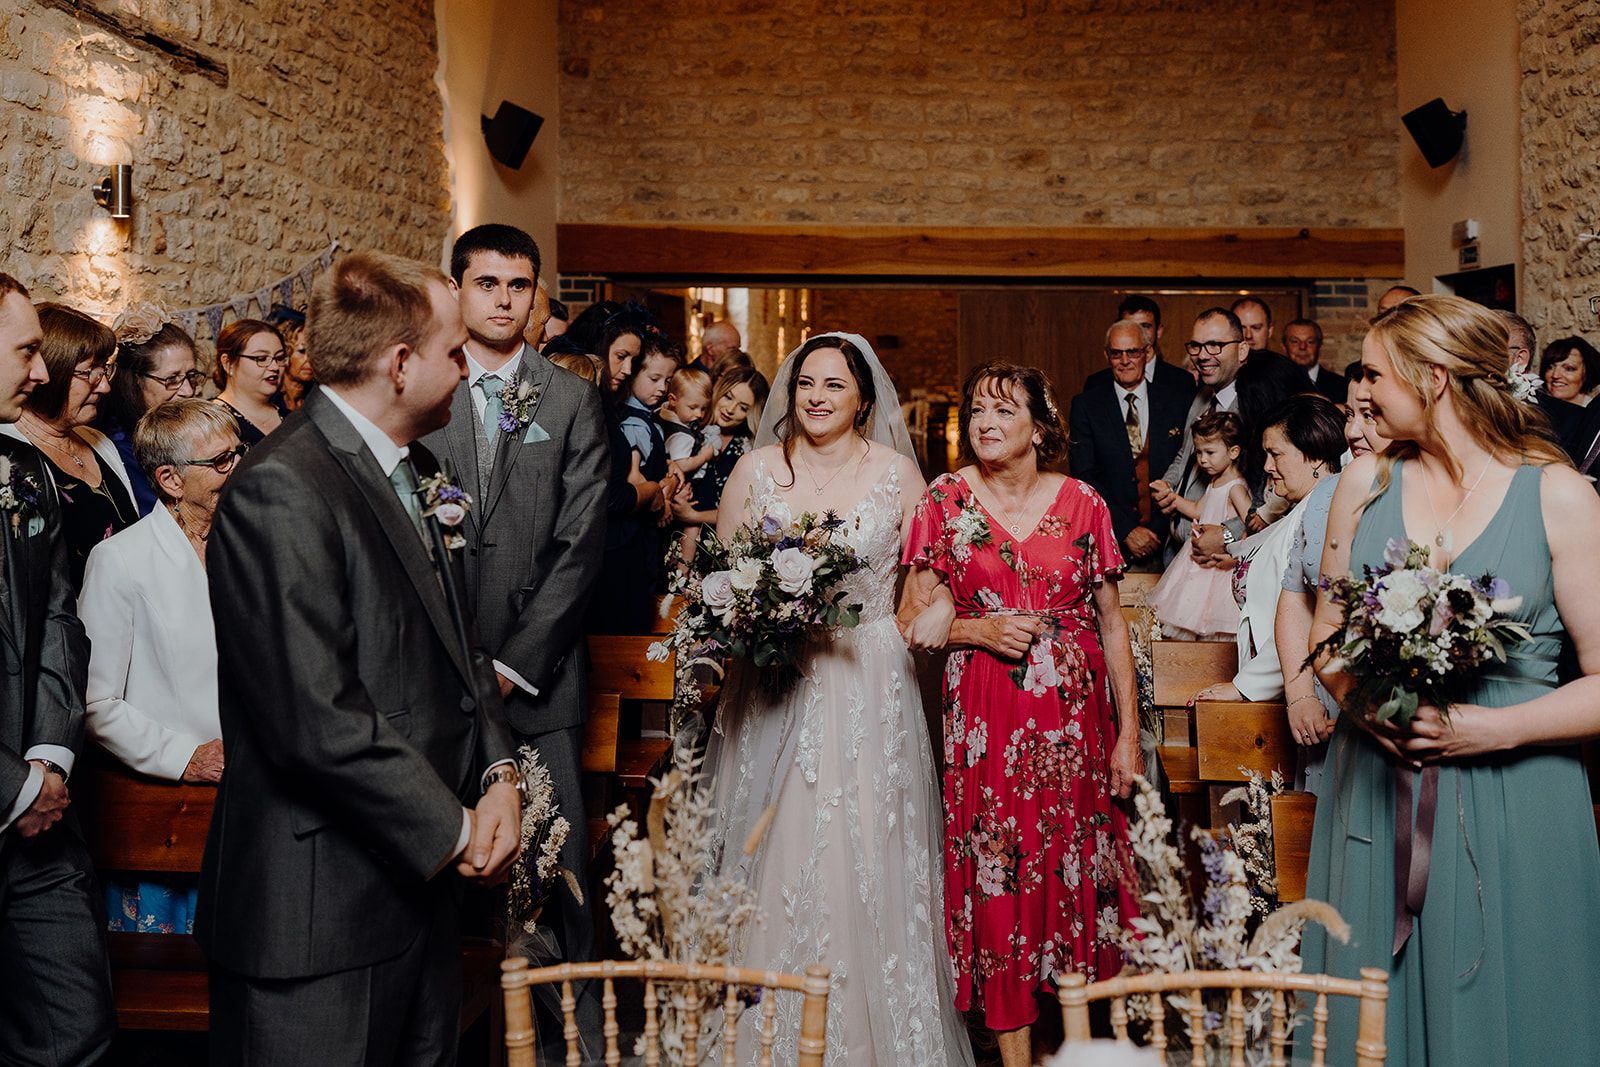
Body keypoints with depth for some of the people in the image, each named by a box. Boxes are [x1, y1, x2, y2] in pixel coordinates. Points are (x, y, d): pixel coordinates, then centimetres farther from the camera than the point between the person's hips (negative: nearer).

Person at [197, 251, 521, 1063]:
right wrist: (454, 828, -15)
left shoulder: (413, 470, 12)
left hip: (420, 883, 9)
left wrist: (496, 770, 1)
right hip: (319, 914, -9)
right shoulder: (278, 491, -19)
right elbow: (316, 718, -25)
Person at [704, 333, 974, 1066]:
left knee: (865, 860, -1)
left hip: (869, 686, -1)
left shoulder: (897, 473, 3)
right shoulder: (756, 469, 6)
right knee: (776, 855, 3)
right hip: (773, 687, 1)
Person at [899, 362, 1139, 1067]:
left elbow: (1113, 624, 5)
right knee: (999, 877, 0)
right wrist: (980, 630, -13)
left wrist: (1129, 734, 2)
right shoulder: (947, 500, 3)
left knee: (1076, 871, 4)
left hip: (1076, 717, 1)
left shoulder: (1082, 504, 4)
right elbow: (914, 622, 5)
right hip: (987, 720, -1)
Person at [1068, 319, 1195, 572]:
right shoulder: (1086, 405, 1)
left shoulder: (1176, 398, 6)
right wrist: (1126, 530, -12)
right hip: (1111, 539, -1)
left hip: (1166, 538, 1)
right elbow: (1084, 477, -4)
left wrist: (1160, 529, -7)